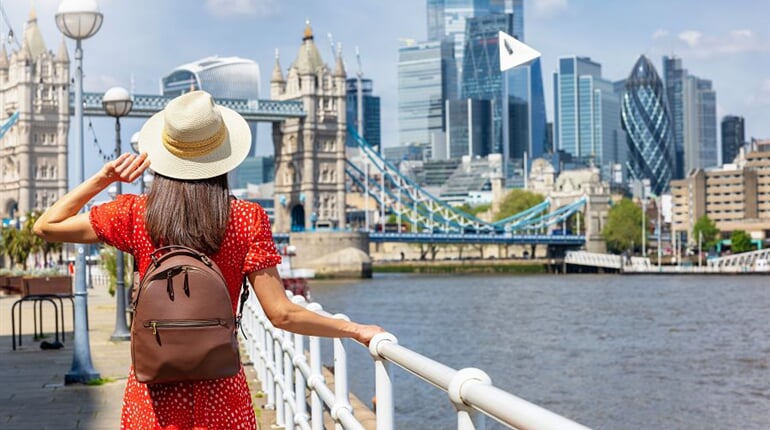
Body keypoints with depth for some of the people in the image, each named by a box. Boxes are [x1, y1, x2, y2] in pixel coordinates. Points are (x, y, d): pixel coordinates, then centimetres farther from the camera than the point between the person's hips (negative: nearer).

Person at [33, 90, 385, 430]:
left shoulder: (136, 214, -5)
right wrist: (355, 330, -1)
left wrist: (103, 178, 4)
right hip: (220, 394, -1)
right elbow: (281, 314, -12)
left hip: (154, 394, 1)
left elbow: (46, 227, 4)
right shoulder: (247, 221, -8)